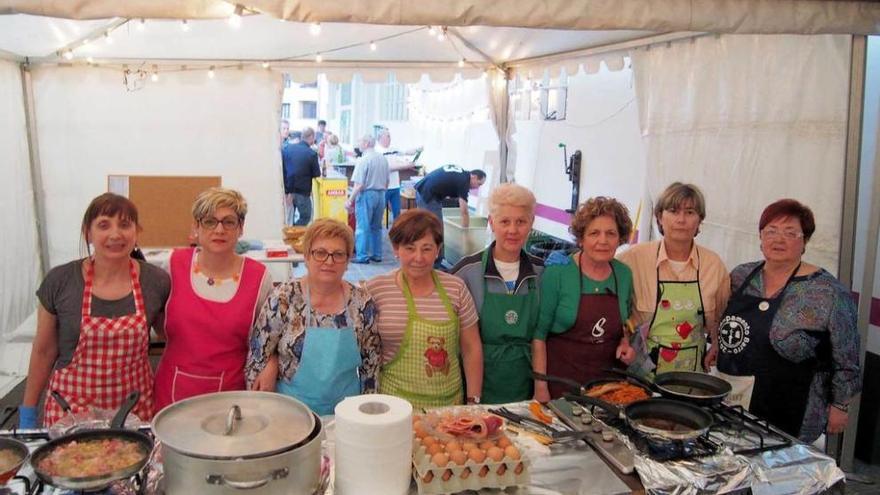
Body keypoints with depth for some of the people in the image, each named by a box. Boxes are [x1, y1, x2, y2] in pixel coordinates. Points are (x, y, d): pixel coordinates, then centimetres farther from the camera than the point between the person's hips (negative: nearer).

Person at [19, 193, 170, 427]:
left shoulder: (156, 281, -6)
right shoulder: (59, 281, -8)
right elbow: (43, 351, 2)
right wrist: (28, 412, 6)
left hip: (136, 407, 1)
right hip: (71, 407, 0)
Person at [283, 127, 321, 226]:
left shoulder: (287, 148, 0)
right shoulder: (311, 154, -14)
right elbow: (317, 174, -5)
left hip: (287, 190, 5)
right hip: (302, 192, -5)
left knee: (289, 219, 17)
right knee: (306, 217, 12)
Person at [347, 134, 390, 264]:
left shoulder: (363, 160, -14)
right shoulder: (383, 159, 6)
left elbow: (359, 185, -17)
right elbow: (387, 182, 12)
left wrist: (350, 200, -11)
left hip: (366, 194, -7)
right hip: (381, 195, 7)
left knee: (363, 227, 1)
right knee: (376, 226, 15)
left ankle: (362, 256, 4)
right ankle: (377, 254, 19)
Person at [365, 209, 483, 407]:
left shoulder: (456, 289, 0)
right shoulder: (376, 290, -6)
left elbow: (471, 349, 5)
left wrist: (474, 400, 1)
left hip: (450, 401, 2)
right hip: (395, 402, -2)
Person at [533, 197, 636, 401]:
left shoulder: (624, 274, 2)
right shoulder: (557, 273, -13)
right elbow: (539, 333, -10)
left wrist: (625, 343, -1)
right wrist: (540, 386, -13)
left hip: (607, 381, 4)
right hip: (560, 382, -4)